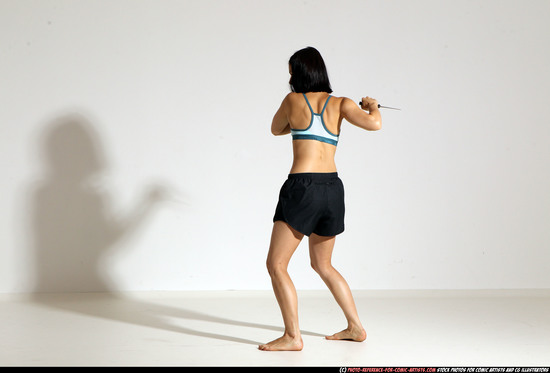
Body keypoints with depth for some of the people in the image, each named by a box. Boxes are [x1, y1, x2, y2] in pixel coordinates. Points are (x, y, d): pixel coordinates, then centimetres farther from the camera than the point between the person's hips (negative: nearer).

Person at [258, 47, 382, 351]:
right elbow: (374, 124, -7)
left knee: (276, 264, -1)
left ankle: (292, 336, -9)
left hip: (302, 186, -5)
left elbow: (276, 129, 23)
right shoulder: (340, 104, 8)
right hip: (333, 188, 6)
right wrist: (372, 107, 15)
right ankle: (355, 327, 24)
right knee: (322, 264, 22)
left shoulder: (293, 100, 4)